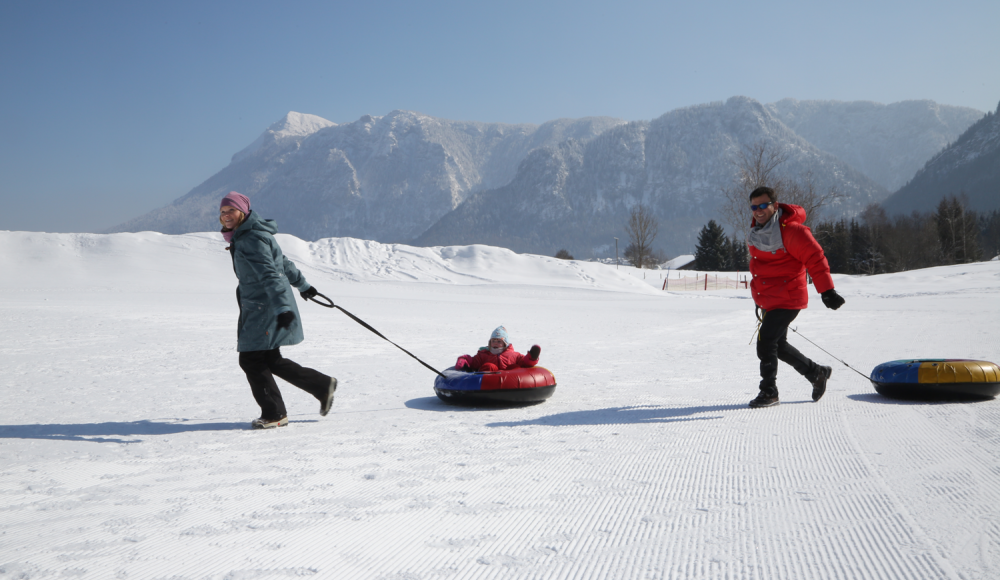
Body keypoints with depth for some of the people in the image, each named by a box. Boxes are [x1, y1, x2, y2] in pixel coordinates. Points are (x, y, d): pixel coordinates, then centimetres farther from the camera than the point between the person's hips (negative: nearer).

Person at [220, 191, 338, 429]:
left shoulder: (251, 239, -16)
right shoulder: (244, 236, 16)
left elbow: (269, 275, -28)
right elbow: (282, 262, 25)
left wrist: (282, 308, -38)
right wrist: (302, 285, 36)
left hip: (266, 310, -10)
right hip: (257, 309, 10)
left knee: (251, 360, -5)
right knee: (270, 361, 12)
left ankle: (274, 414, 7)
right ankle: (322, 385, 21)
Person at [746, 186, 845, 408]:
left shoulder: (790, 230, -17)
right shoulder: (757, 229, 9)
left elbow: (815, 258, -18)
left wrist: (827, 291, -21)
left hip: (788, 299, -9)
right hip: (768, 300, 9)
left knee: (765, 342, -14)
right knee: (778, 345, 17)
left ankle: (769, 391, 0)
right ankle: (817, 374, 35)